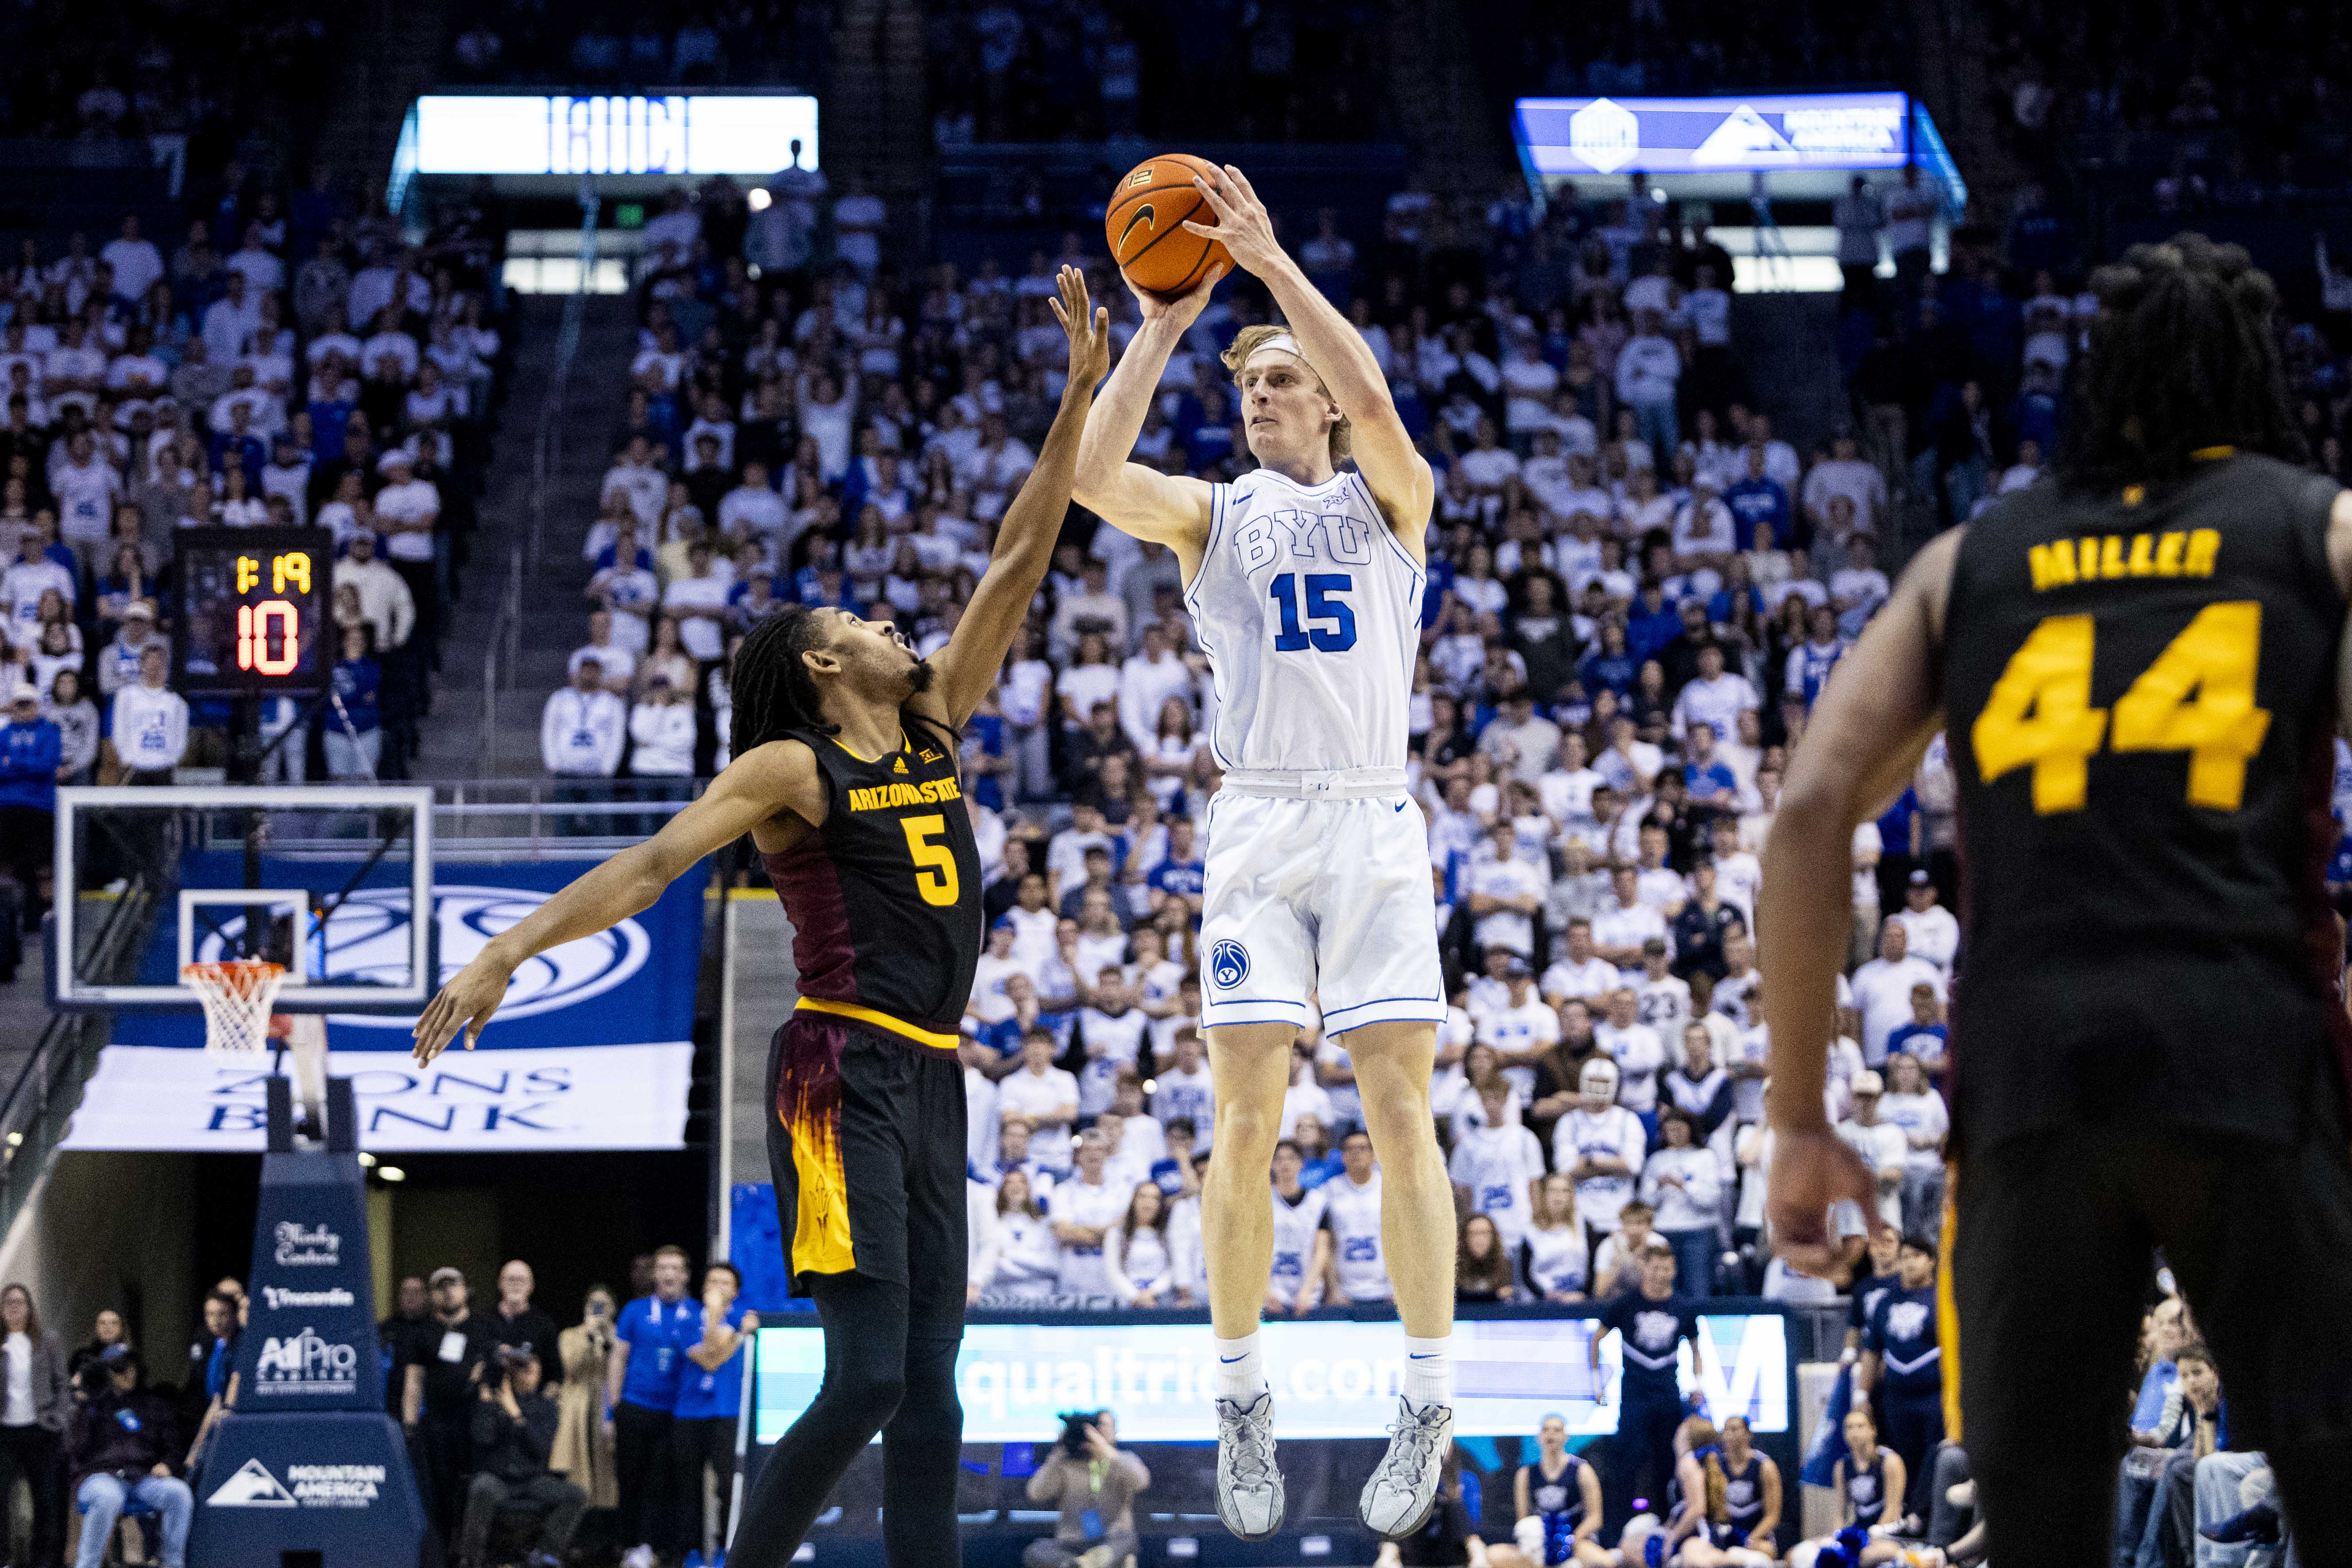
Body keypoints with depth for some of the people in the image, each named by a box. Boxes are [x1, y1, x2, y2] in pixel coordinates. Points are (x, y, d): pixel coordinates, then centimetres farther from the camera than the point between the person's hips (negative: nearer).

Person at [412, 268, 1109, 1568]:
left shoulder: (935, 725, 16)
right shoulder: (788, 771, -2)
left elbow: (1013, 570, 15)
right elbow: (650, 864, -10)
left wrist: (1078, 399, 11)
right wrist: (509, 949, -22)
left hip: (932, 1078, 7)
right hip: (845, 1076, -7)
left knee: (929, 1400, 2)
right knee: (866, 1378, -17)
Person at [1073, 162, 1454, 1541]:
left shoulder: (1389, 500, 9)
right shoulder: (1214, 515, 12)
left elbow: (1373, 402, -13)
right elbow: (1095, 477, -9)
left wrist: (1271, 262, -14)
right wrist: (1163, 329, -7)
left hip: (1375, 828, -1)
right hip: (1259, 826, 1)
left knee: (1403, 1117, -6)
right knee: (1248, 1124, -6)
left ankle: (1431, 1401, 0)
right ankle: (1243, 1397, 4)